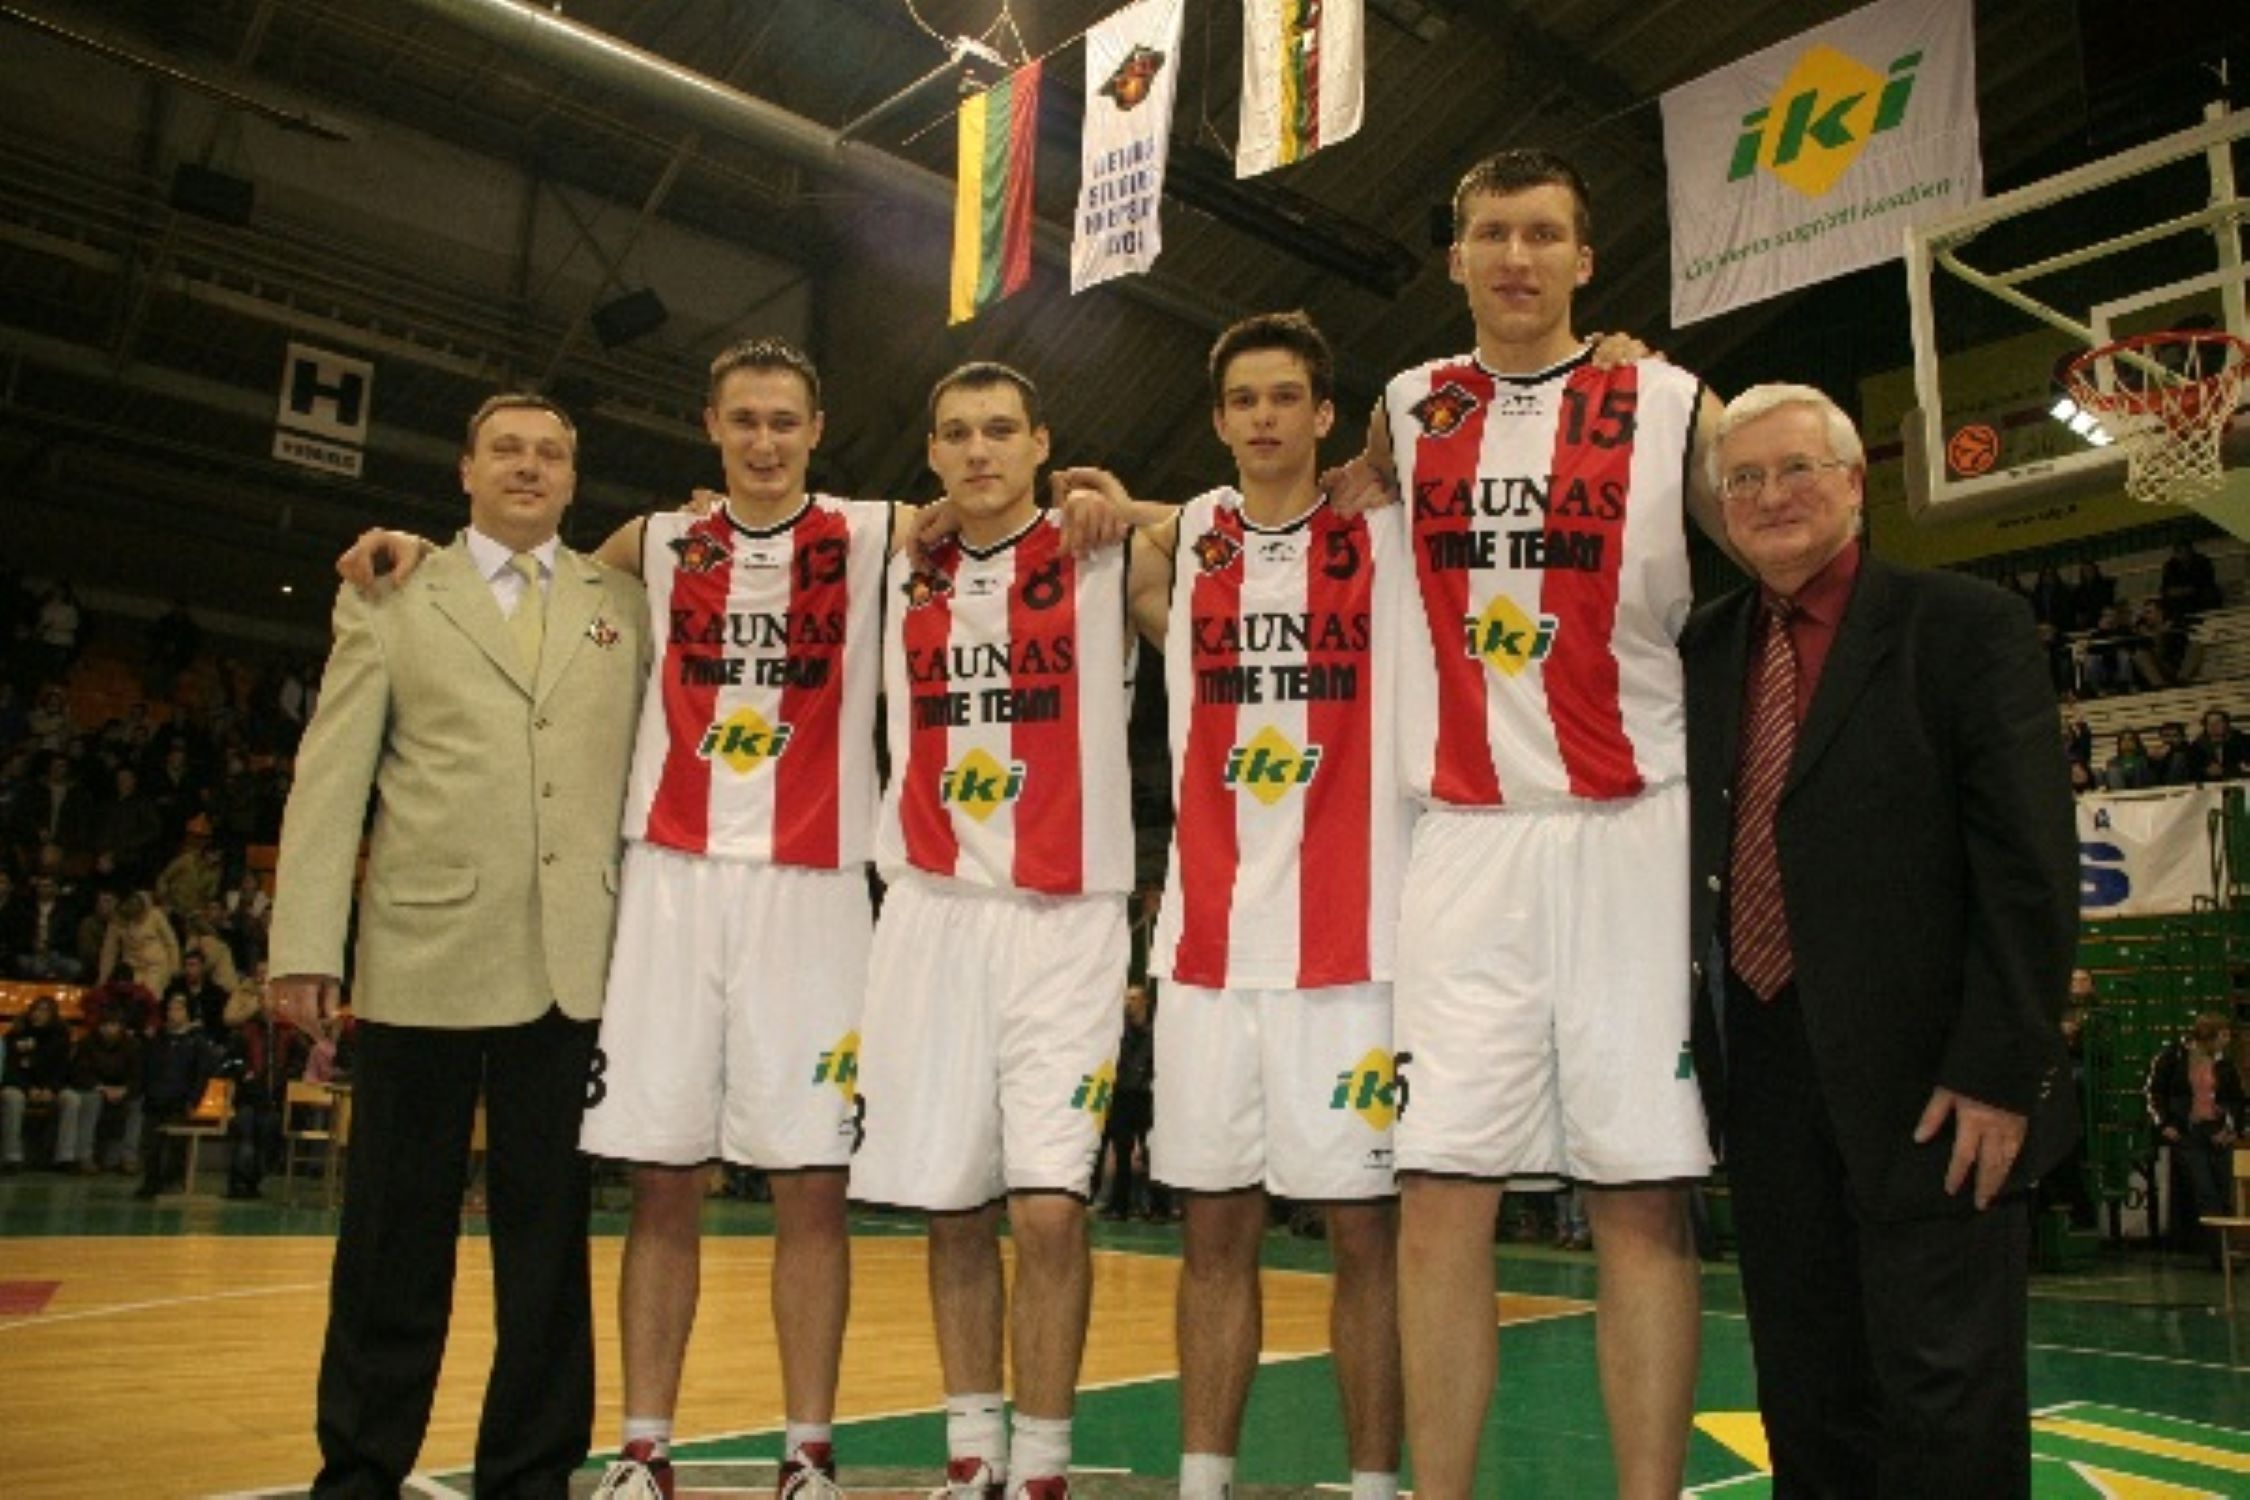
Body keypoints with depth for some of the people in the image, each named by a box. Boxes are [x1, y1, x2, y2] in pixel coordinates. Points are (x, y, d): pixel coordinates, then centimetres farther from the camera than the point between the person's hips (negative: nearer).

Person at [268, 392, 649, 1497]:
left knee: (548, 1225, 8)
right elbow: (330, 775, 4)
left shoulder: (624, 605, 14)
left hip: (577, 961, 1)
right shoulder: (390, 598, 10)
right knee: (396, 1227, 7)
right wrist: (305, 943, -5)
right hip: (424, 951, -1)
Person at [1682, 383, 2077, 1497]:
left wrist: (2000, 1070, -14)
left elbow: (2031, 868, -8)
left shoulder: (1965, 627, -2)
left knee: (1947, 1399, 1)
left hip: (1928, 1082, -5)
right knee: (1806, 1399, 13)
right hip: (1763, 1070, 5)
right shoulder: (1701, 650, 12)